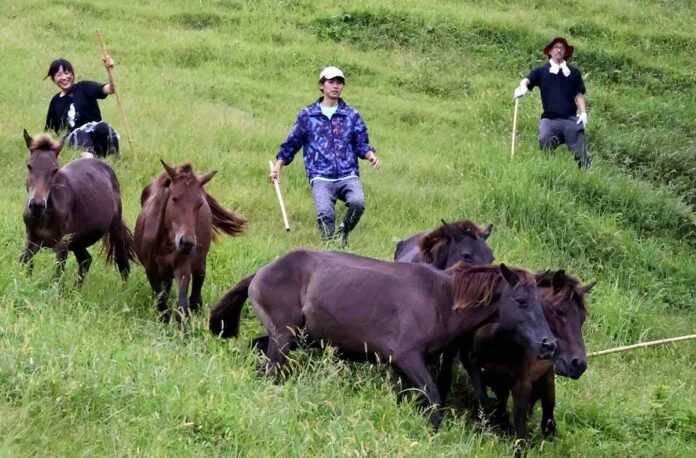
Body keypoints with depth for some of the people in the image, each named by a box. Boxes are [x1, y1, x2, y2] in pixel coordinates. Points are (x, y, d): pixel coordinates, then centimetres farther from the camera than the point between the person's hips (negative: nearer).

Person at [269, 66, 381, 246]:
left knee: (358, 202, -28)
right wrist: (278, 166, 10)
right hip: (321, 177, -1)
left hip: (348, 176, 1)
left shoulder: (352, 115, 15)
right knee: (325, 212, -28)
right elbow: (291, 144, 19)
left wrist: (371, 155, -7)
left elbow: (361, 144, 14)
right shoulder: (307, 115, 13)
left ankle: (344, 234, 1)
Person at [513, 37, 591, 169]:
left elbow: (578, 95, 17)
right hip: (550, 118, -2)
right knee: (545, 140, -31)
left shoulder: (574, 73, 15)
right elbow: (527, 80, -8)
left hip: (571, 119, 2)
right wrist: (523, 87, -32)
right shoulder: (541, 71, 8)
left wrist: (583, 112, 2)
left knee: (580, 153, -6)